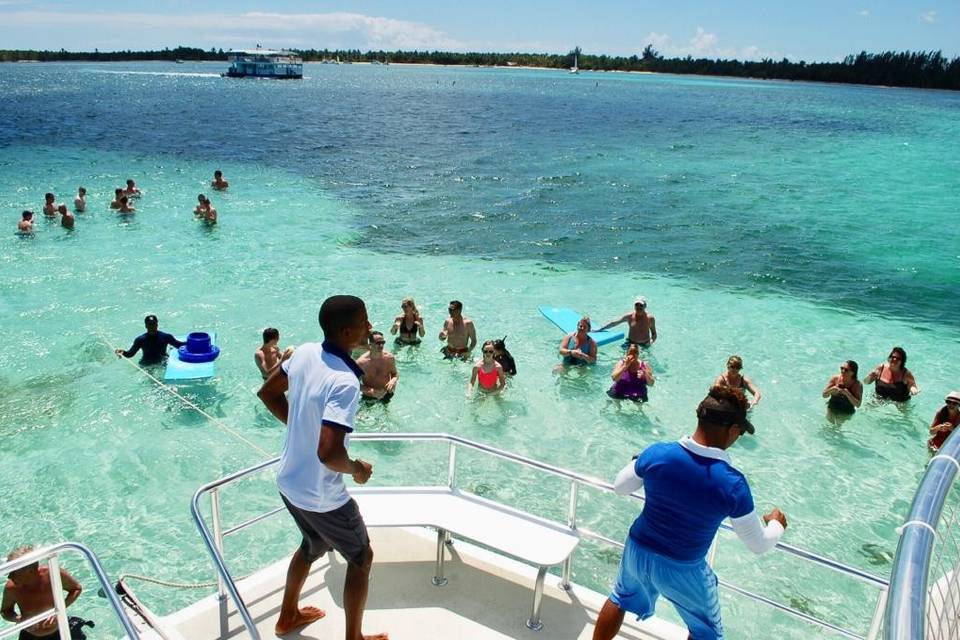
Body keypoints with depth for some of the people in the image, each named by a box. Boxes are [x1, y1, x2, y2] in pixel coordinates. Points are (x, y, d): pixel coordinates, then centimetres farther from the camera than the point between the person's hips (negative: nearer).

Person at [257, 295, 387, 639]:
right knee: (361, 557, 17)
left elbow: (268, 392, 8)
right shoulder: (345, 383, -32)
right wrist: (357, 469, -17)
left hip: (289, 482, 8)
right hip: (321, 496, -8)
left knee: (314, 544, 33)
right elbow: (329, 453, -38)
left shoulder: (305, 352, -8)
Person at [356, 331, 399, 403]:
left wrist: (394, 380, -21)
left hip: (387, 395, 3)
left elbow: (395, 374, 2)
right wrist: (371, 391, -29)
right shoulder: (361, 362, -25)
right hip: (369, 398, -3)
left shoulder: (389, 357, -15)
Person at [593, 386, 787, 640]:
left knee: (620, 599, 32)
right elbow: (759, 545, -11)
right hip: (682, 570, -3)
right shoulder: (733, 485, -26)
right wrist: (776, 524, 11)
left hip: (637, 551, 3)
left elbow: (620, 487, -1)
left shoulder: (656, 453, -20)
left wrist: (637, 462, 18)